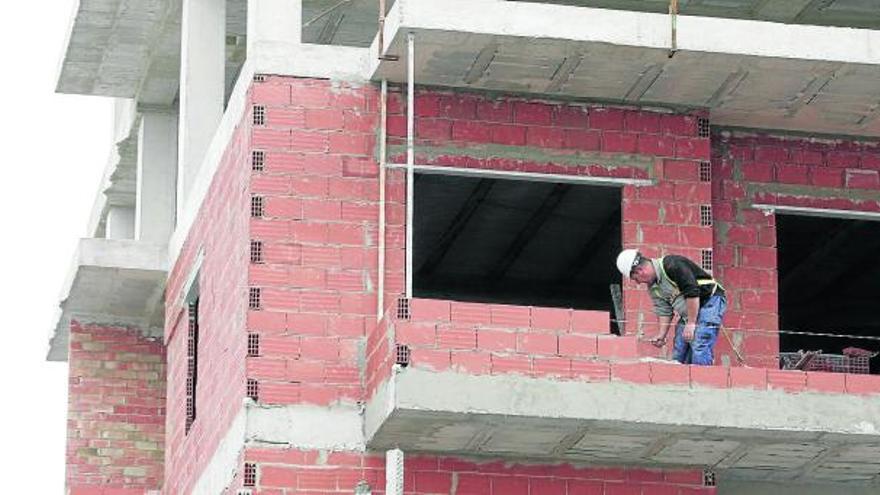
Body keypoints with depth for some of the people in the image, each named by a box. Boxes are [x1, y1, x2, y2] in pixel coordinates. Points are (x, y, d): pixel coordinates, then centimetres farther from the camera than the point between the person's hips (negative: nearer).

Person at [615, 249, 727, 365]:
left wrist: (691, 323, -22)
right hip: (687, 314, 9)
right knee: (678, 354, 4)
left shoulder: (672, 265, -21)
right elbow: (664, 311, 9)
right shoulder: (653, 287, 7)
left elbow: (692, 293, -24)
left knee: (699, 349, -21)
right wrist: (661, 335, -4)